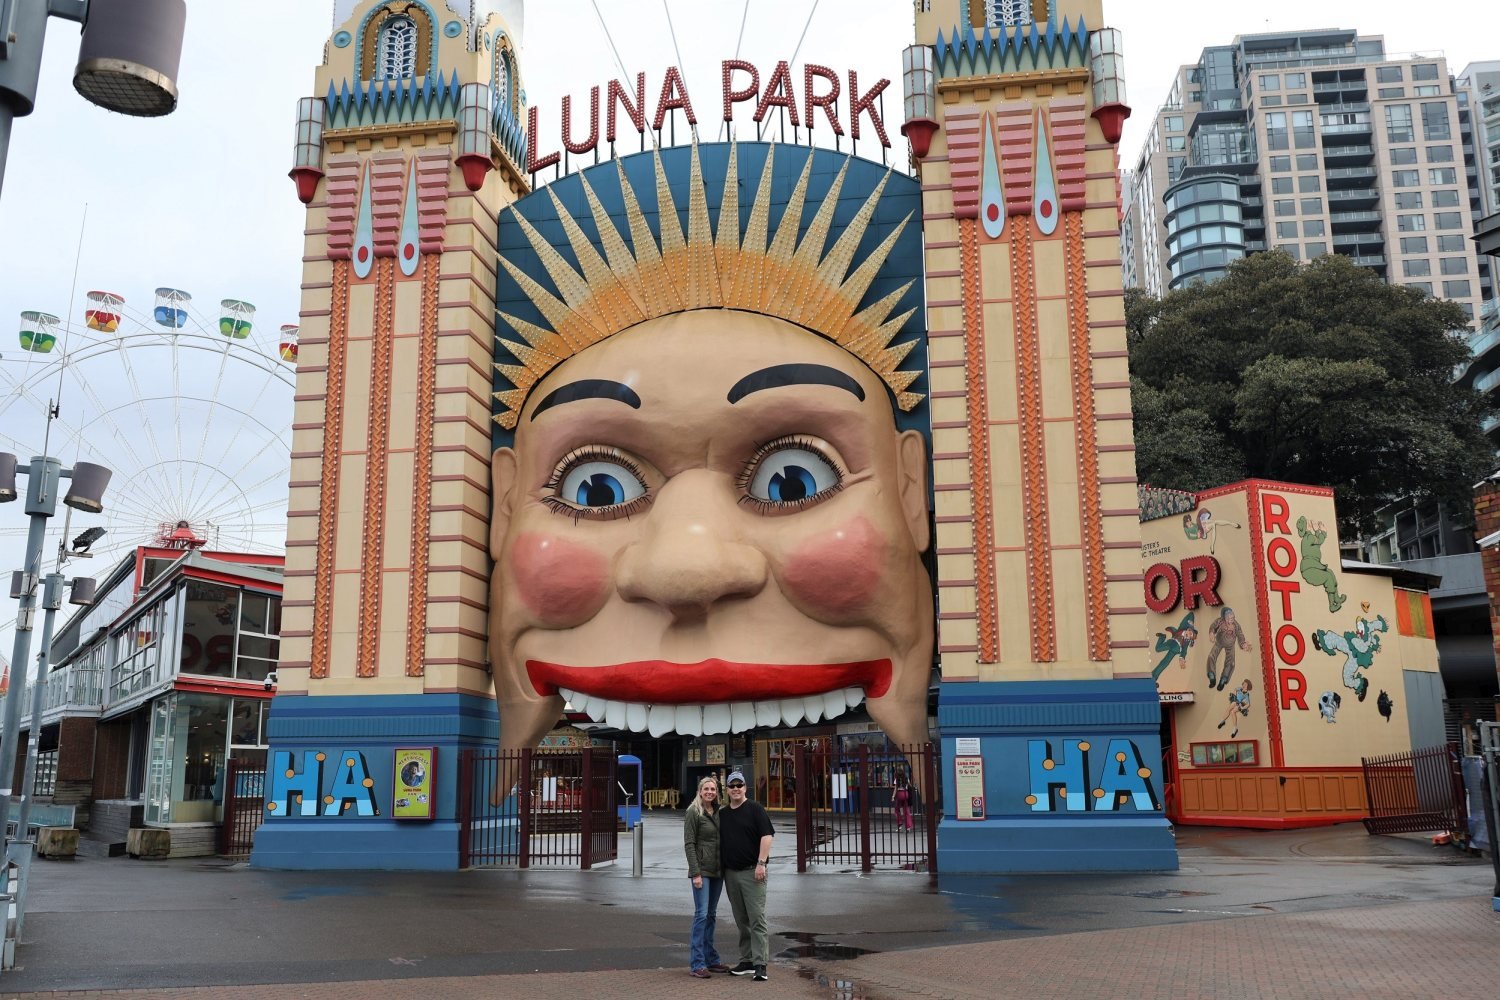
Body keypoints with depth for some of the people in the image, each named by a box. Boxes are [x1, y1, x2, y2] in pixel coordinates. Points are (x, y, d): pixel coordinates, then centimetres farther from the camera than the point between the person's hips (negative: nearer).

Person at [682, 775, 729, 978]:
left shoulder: (719, 812, 11)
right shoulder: (693, 813, -7)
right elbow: (689, 844, -11)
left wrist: (726, 868, 10)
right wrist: (696, 873, -17)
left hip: (717, 870, 7)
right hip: (702, 870, -6)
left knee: (712, 914, 12)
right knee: (701, 914, -9)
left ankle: (711, 959, 19)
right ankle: (697, 964, -7)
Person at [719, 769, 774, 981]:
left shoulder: (755, 809, -3)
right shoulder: (723, 814, 15)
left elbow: (767, 835, -10)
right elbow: (720, 842, 22)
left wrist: (761, 863, -17)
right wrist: (720, 869, 15)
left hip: (752, 871, -6)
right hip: (730, 873, 6)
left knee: (756, 918, -9)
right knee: (741, 921, 11)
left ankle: (760, 964, -10)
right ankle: (746, 961, 18)